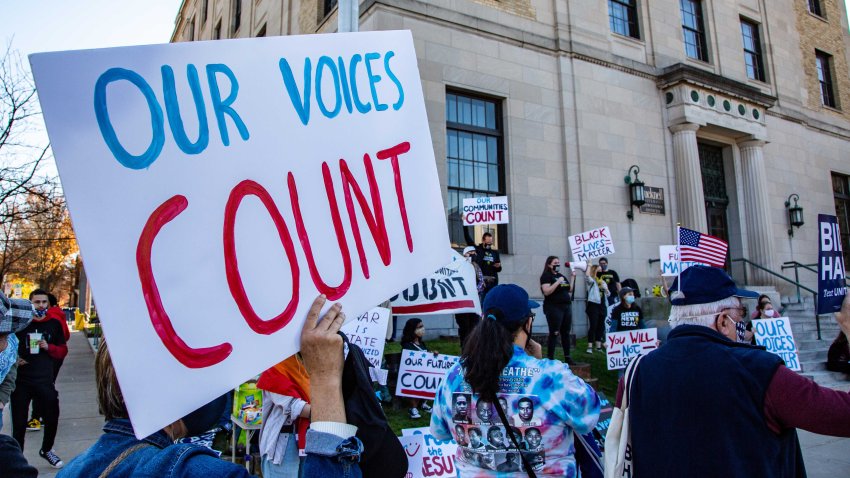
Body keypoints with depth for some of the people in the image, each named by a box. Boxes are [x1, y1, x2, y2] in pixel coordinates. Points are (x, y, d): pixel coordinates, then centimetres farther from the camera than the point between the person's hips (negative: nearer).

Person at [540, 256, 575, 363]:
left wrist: (572, 278, 10)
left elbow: (570, 290, 19)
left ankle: (567, 357, 17)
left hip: (566, 306, 7)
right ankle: (550, 358, -3)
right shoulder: (546, 276, -6)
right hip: (554, 308, -7)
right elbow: (547, 291, -19)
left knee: (566, 333, 10)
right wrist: (558, 282, -18)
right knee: (554, 333, -7)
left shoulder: (561, 276, 17)